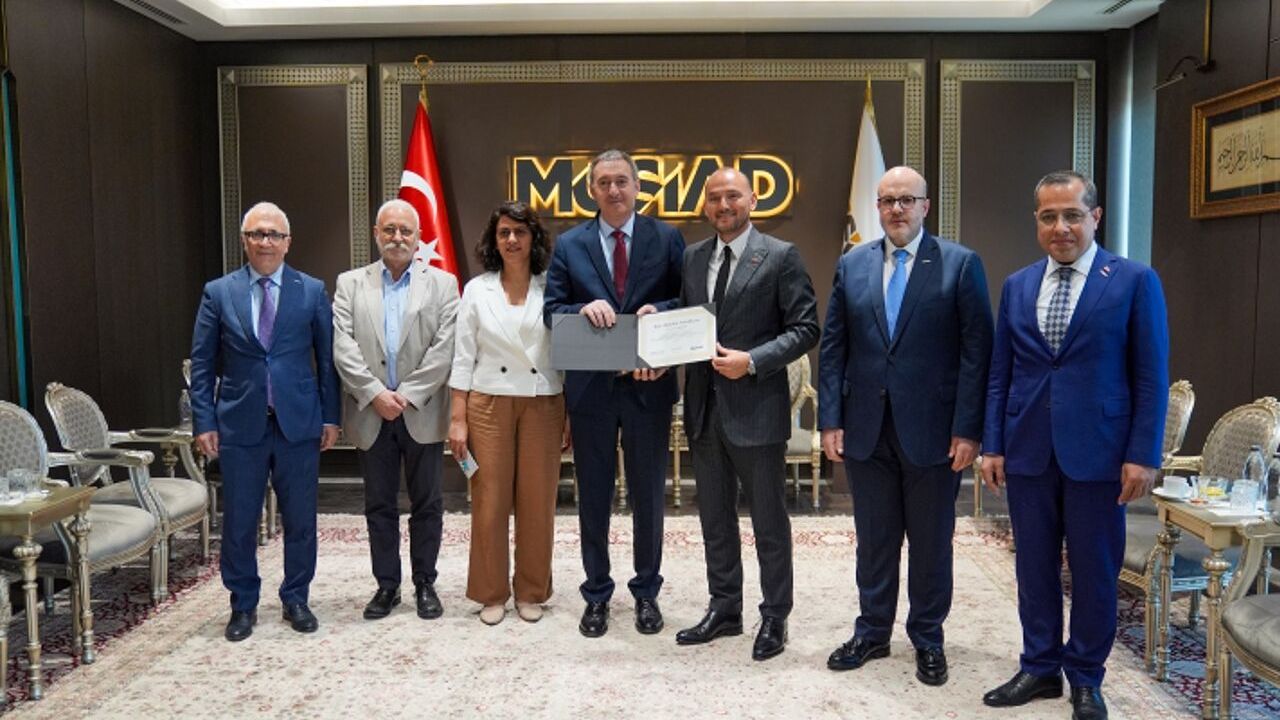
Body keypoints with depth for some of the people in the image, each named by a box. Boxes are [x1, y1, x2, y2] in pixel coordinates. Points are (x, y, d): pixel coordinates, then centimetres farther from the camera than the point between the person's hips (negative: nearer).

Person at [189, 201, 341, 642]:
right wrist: (204, 421, -2)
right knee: (238, 522, 8)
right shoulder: (218, 293, 4)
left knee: (300, 519, 8)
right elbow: (202, 363, 5)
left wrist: (331, 416, 0)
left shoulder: (313, 291, 3)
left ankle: (296, 599, 25)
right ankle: (243, 605, 25)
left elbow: (328, 358, 4)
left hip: (299, 423, 0)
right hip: (240, 424, 0)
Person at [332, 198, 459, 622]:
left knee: (427, 504, 7)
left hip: (422, 413, -1)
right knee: (379, 505, 10)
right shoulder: (350, 284, 8)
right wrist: (375, 393, -13)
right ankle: (386, 585, 22)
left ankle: (425, 584, 20)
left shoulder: (442, 284, 4)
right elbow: (343, 347, -2)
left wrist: (407, 395, -13)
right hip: (371, 413, 1)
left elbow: (444, 348, -6)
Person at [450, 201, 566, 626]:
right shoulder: (476, 290, 5)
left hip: (543, 406, 0)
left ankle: (531, 592, 20)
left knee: (537, 502, 5)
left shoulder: (553, 289, 3)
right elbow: (464, 357, 4)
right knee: (490, 501, 3)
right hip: (489, 405, 0)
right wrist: (458, 418, -1)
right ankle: (491, 594, 18)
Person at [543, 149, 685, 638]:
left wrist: (658, 310, -19)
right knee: (593, 495, 10)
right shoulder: (569, 245, 5)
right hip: (590, 387, 1)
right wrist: (583, 308, -20)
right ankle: (597, 594, 25)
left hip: (649, 384, 0)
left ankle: (647, 592, 27)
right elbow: (551, 309, 0)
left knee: (648, 493, 10)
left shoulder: (667, 239, 3)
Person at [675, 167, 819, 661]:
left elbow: (805, 328, -9)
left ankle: (774, 618, 22)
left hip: (756, 407, -5)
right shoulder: (693, 258, 10)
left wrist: (752, 361, -19)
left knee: (769, 520, 7)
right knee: (715, 516, 15)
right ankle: (724, 609, 30)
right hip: (704, 407, 6)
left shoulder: (781, 256, -6)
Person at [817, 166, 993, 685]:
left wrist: (968, 428, -11)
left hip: (932, 430, -2)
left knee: (931, 542, 11)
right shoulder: (851, 265, 7)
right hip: (866, 429, 3)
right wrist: (830, 419, 0)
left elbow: (976, 350, -6)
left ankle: (927, 639, 29)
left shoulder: (960, 264, -3)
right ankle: (872, 632, 30)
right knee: (874, 540, 13)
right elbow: (833, 349, 6)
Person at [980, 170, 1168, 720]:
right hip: (1027, 451, 3)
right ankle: (1040, 668, 27)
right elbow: (999, 374, 9)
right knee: (1034, 566, 12)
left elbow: (1151, 377, -4)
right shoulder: (1016, 286, 9)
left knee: (1094, 570, 8)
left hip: (1097, 452, -3)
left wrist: (1143, 454, -10)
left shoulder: (1135, 281, -3)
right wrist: (992, 444, 4)